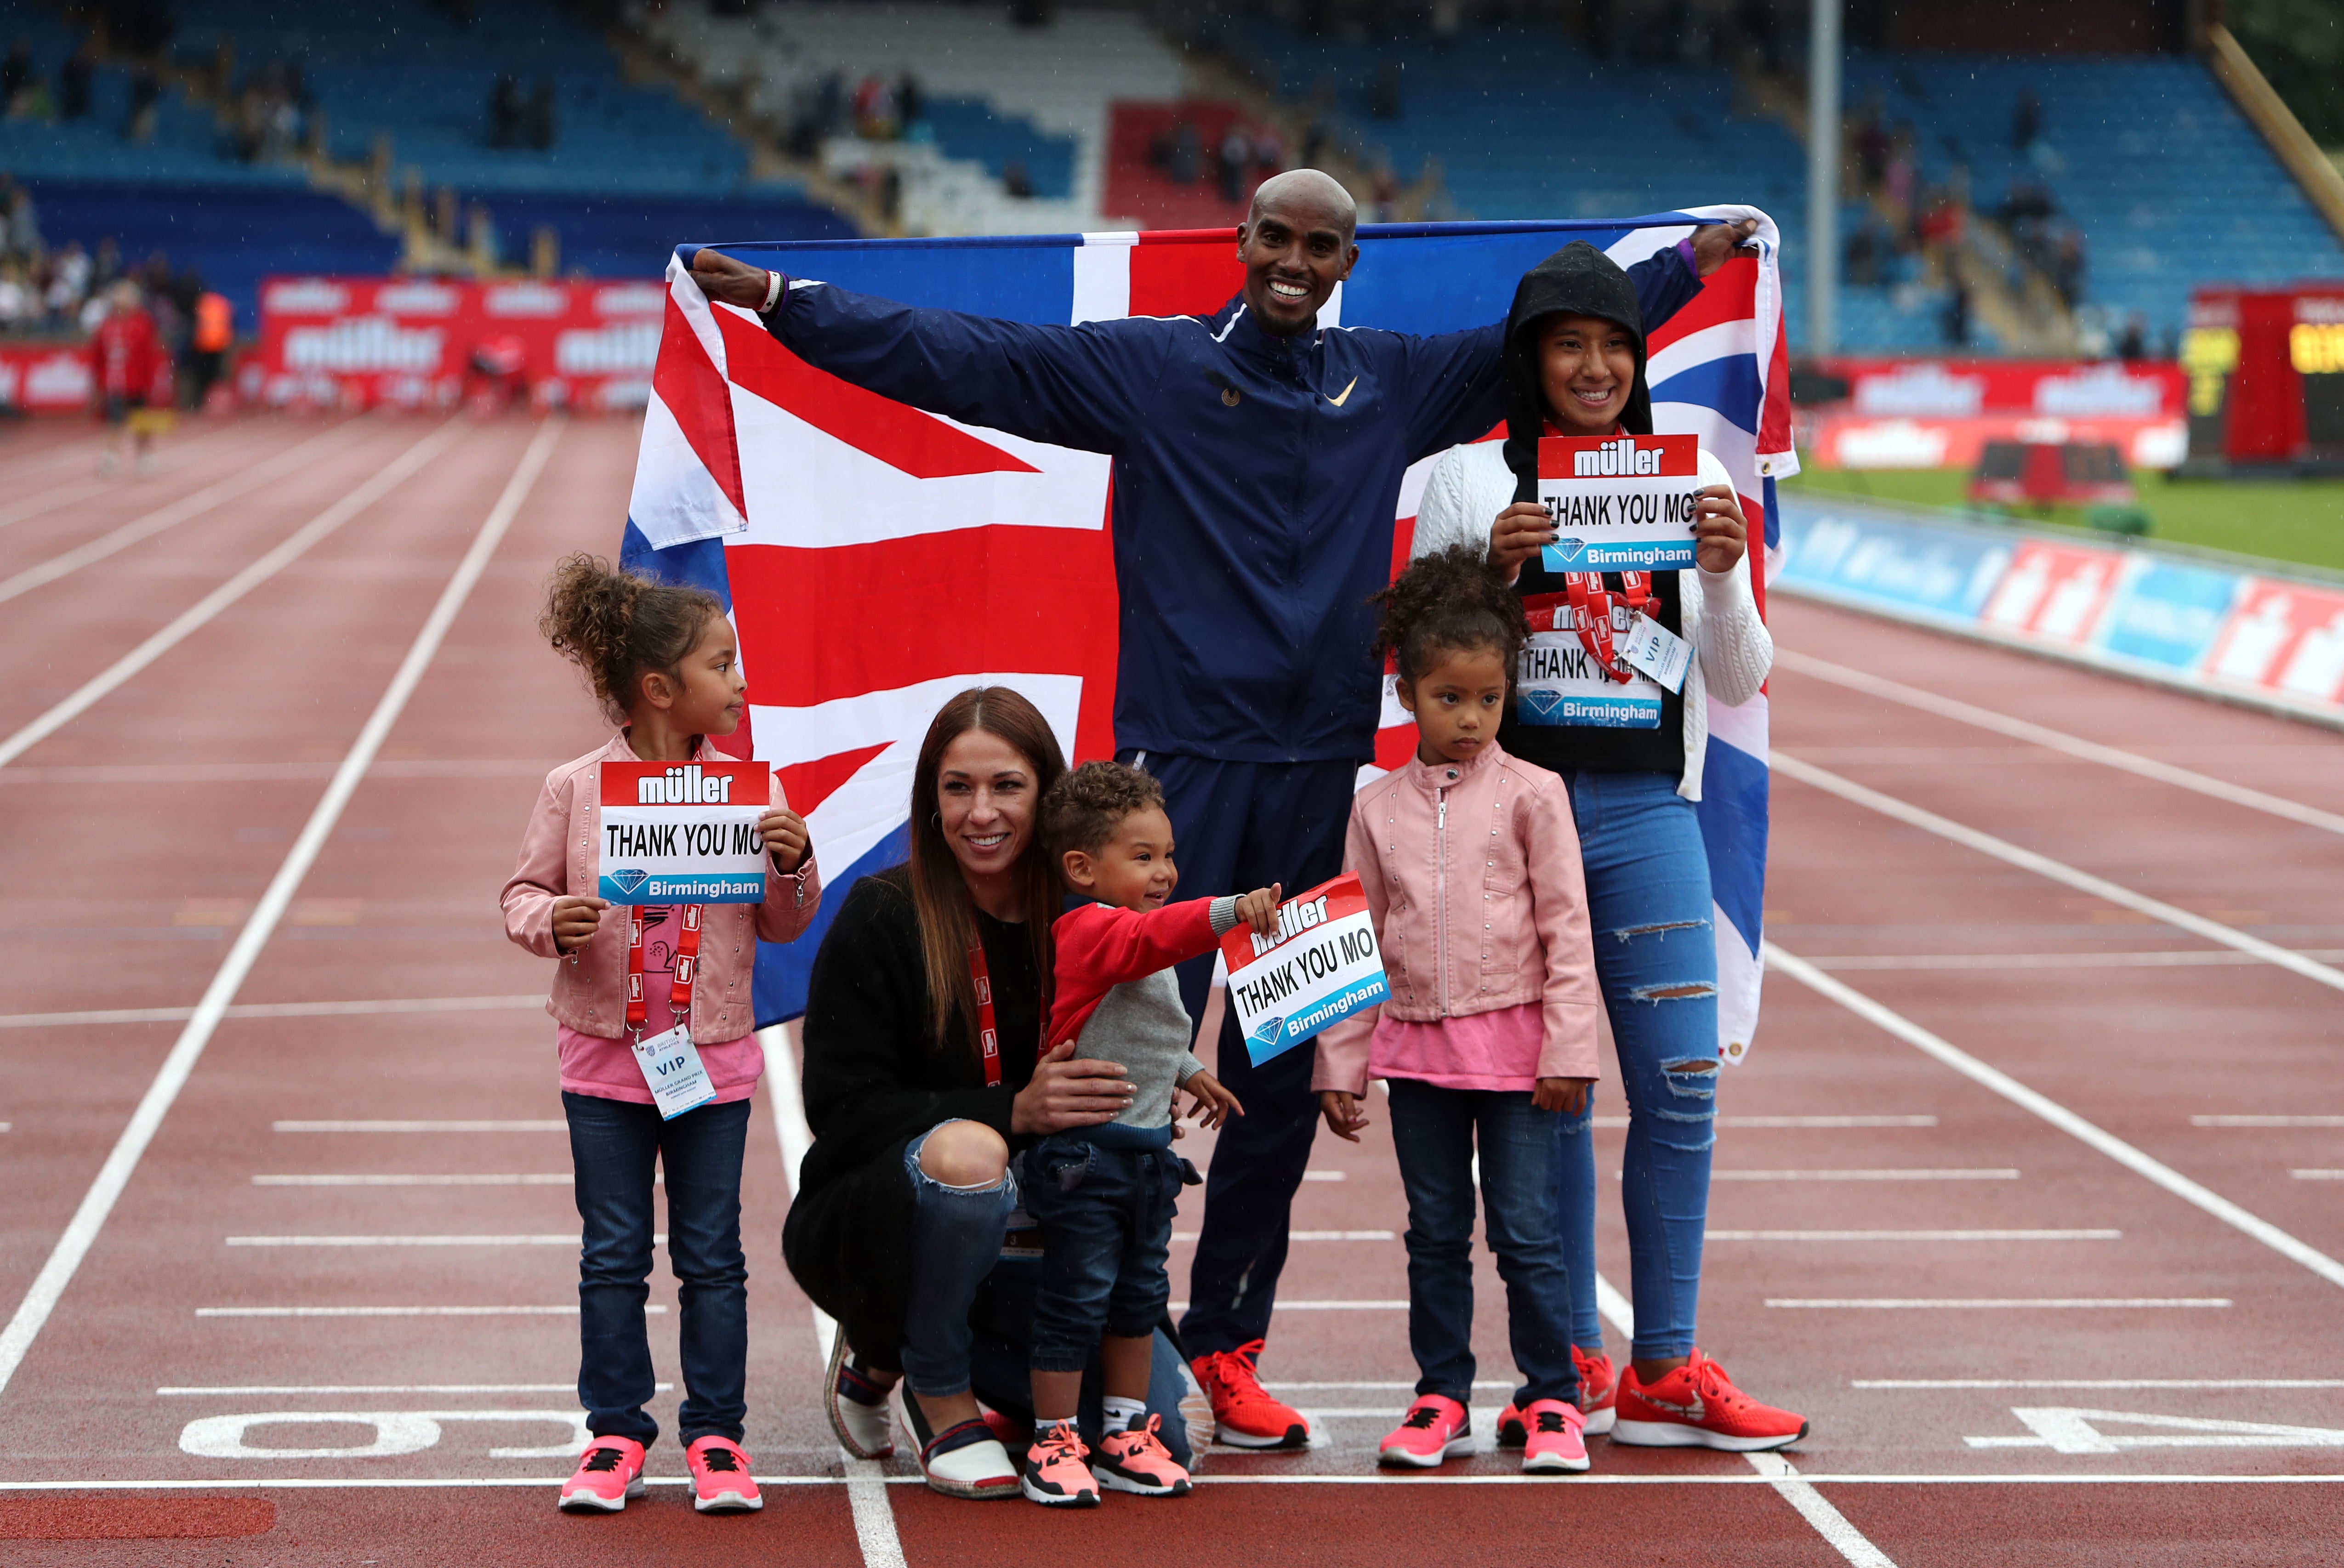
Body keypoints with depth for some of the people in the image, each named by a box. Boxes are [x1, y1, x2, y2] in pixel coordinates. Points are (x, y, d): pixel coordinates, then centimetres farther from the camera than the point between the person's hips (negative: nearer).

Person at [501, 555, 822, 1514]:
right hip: (605, 1055, -1)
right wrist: (551, 921, -19)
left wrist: (794, 865, -14)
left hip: (714, 1057, 1)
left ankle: (716, 1435, 14)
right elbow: (523, 893, 3)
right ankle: (616, 1435, 14)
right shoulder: (575, 790, -5)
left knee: (712, 1255, 6)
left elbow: (783, 927, 6)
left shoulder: (749, 789, -1)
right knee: (613, 1256, 6)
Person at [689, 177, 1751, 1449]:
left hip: (1321, 771, 3)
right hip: (1179, 758, -3)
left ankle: (1226, 1345, 16)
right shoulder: (1145, 366, 3)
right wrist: (777, 301, -4)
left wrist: (1693, 261, 29)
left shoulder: (1392, 383, 12)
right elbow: (954, 357, 1)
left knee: (1286, 1078, 7)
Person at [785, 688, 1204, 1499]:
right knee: (965, 1152, -38)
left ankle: (885, 1362, 13)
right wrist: (1014, 1111, -27)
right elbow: (844, 1112, -16)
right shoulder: (881, 917, -12)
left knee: (1157, 1447, -11)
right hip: (869, 1229, -5)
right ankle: (943, 1404, -13)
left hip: (1030, 1246, 5)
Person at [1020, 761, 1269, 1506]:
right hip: (1085, 1152, -10)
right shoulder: (1089, 931, -17)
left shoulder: (1134, 937, 14)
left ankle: (1125, 1436, 25)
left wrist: (1186, 1073, 29)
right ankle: (1054, 1444, 4)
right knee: (1077, 1296, -3)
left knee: (1140, 1295, 15)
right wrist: (1232, 912, -51)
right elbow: (1156, 936, -38)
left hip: (1146, 1149, 10)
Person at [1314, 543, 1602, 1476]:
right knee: (1435, 1233, 10)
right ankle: (1442, 1398, 19)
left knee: (1527, 1231, -2)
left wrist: (1569, 1049, -8)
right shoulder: (1380, 807, 6)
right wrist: (1341, 1064, 7)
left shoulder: (1531, 796, -3)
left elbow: (1566, 928, -3)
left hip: (1515, 1045, -3)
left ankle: (1553, 1399, 8)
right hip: (1417, 1047, 3)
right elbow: (1357, 942, 9)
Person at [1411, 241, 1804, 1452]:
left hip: (1646, 814, 2)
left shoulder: (1691, 479, 9)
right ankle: (1569, 1366, 12)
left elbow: (1739, 683, 8)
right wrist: (1493, 568, -12)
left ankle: (1662, 1374, 5)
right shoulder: (1466, 483, 4)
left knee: (1681, 1083, -3)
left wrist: (1724, 579, -10)